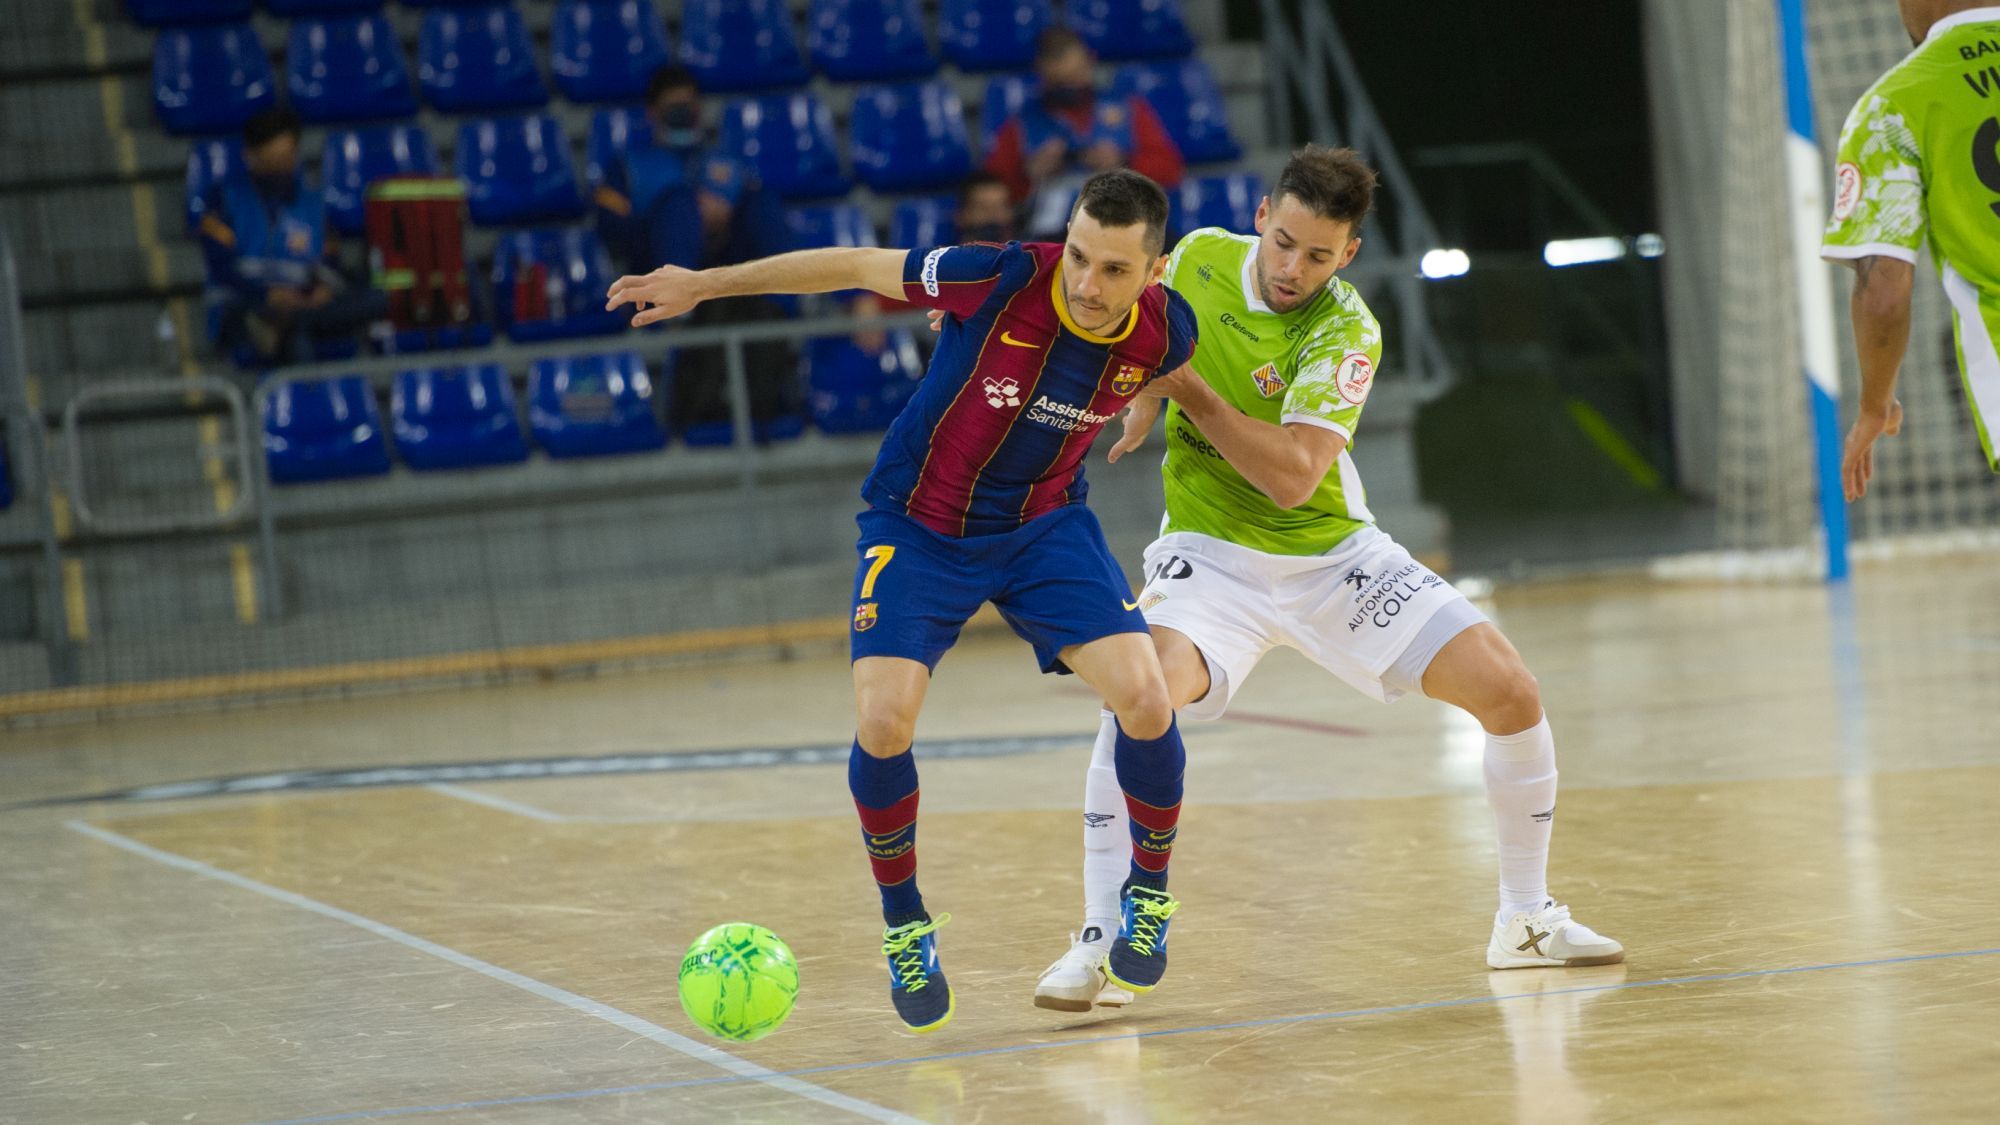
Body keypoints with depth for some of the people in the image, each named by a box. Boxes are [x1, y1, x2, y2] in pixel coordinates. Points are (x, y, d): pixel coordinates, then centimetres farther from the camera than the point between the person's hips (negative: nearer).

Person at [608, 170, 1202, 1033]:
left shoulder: (1165, 334, -18)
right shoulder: (1002, 280, -27)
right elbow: (855, 266, -15)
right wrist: (703, 284, -9)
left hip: (1045, 525, 2)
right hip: (918, 524, -2)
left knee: (1145, 700, -17)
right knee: (882, 723, -19)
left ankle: (1148, 892, 11)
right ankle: (903, 922, 7)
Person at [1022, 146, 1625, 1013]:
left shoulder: (1344, 331, -19)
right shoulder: (1202, 256, -7)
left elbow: (1293, 477, -28)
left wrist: (1187, 387, -27)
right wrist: (1143, 401, -1)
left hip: (1333, 556, 0)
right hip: (1211, 552, 0)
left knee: (1509, 691, -10)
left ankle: (1526, 921, 12)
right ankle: (1098, 946, -23)